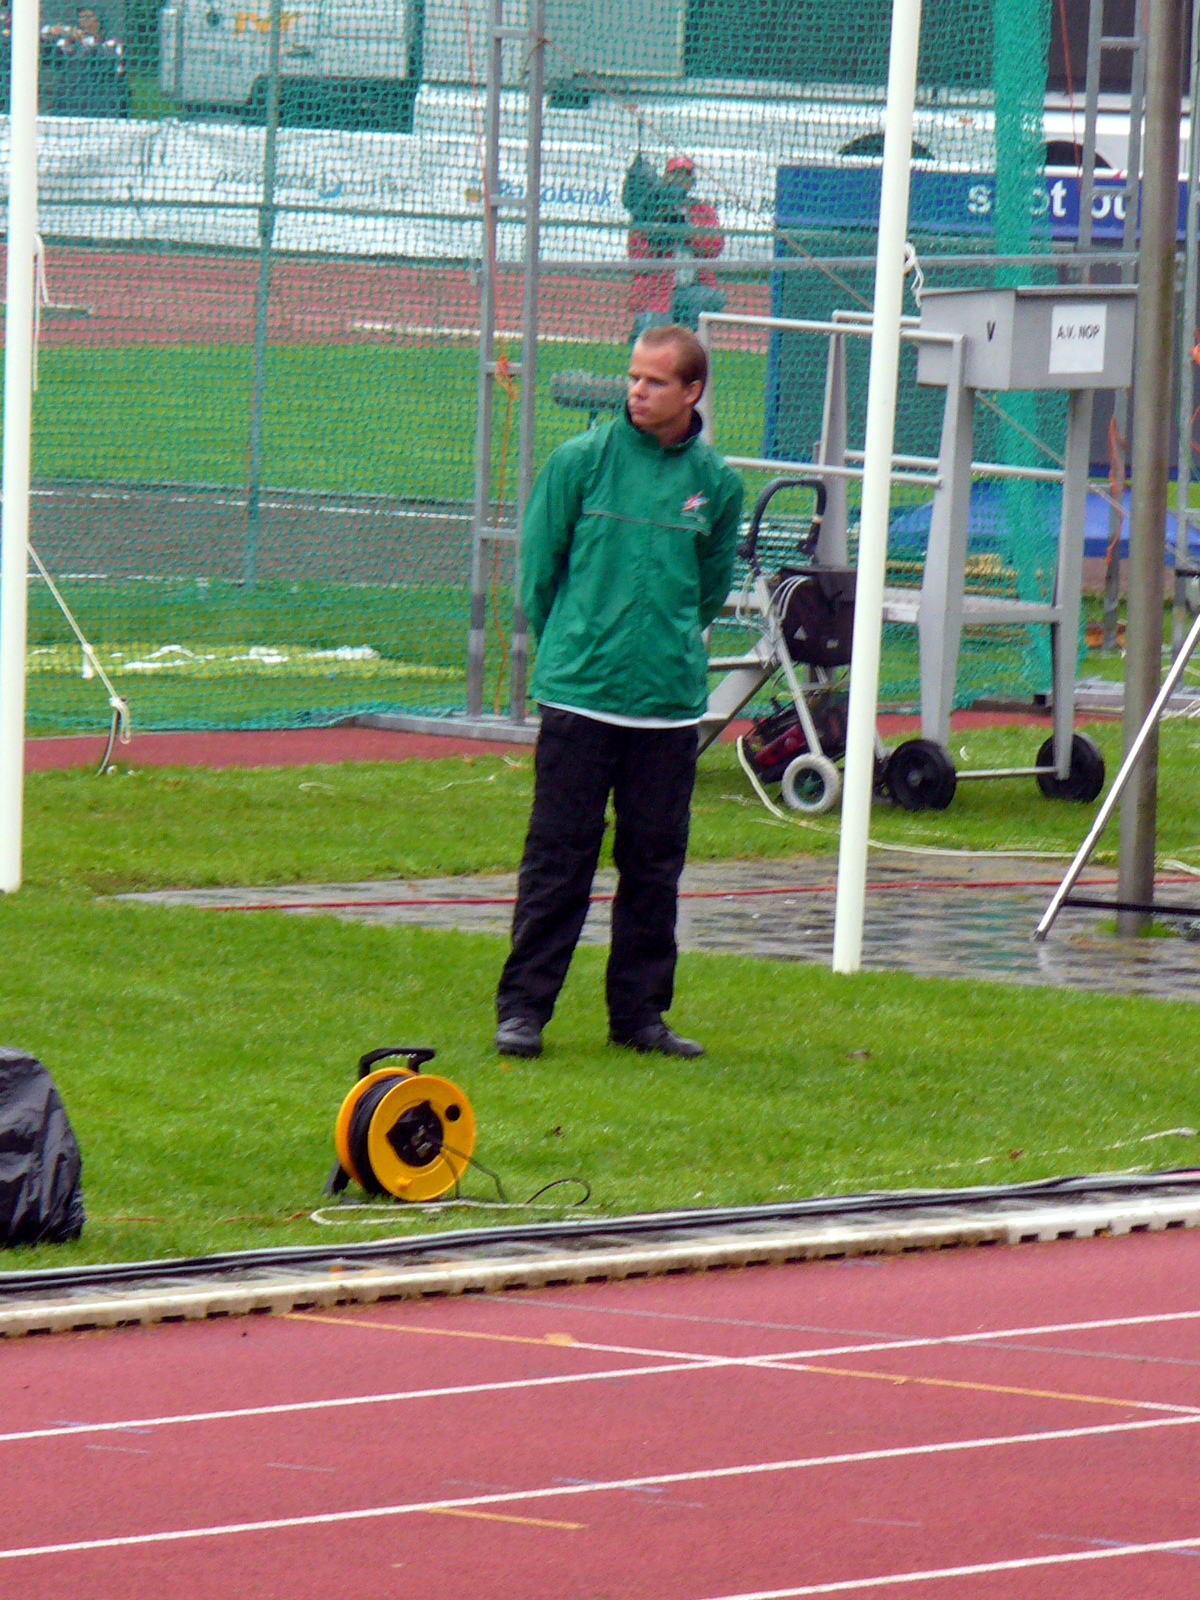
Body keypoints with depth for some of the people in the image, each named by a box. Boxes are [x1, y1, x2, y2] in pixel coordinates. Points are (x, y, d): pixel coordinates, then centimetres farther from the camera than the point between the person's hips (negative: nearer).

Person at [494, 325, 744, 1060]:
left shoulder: (718, 483, 4)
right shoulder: (581, 460, -2)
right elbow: (539, 566, 7)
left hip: (670, 702, 2)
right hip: (578, 696, -2)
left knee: (656, 862, 7)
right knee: (559, 857, -1)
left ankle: (640, 1012, 16)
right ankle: (523, 1007, 4)